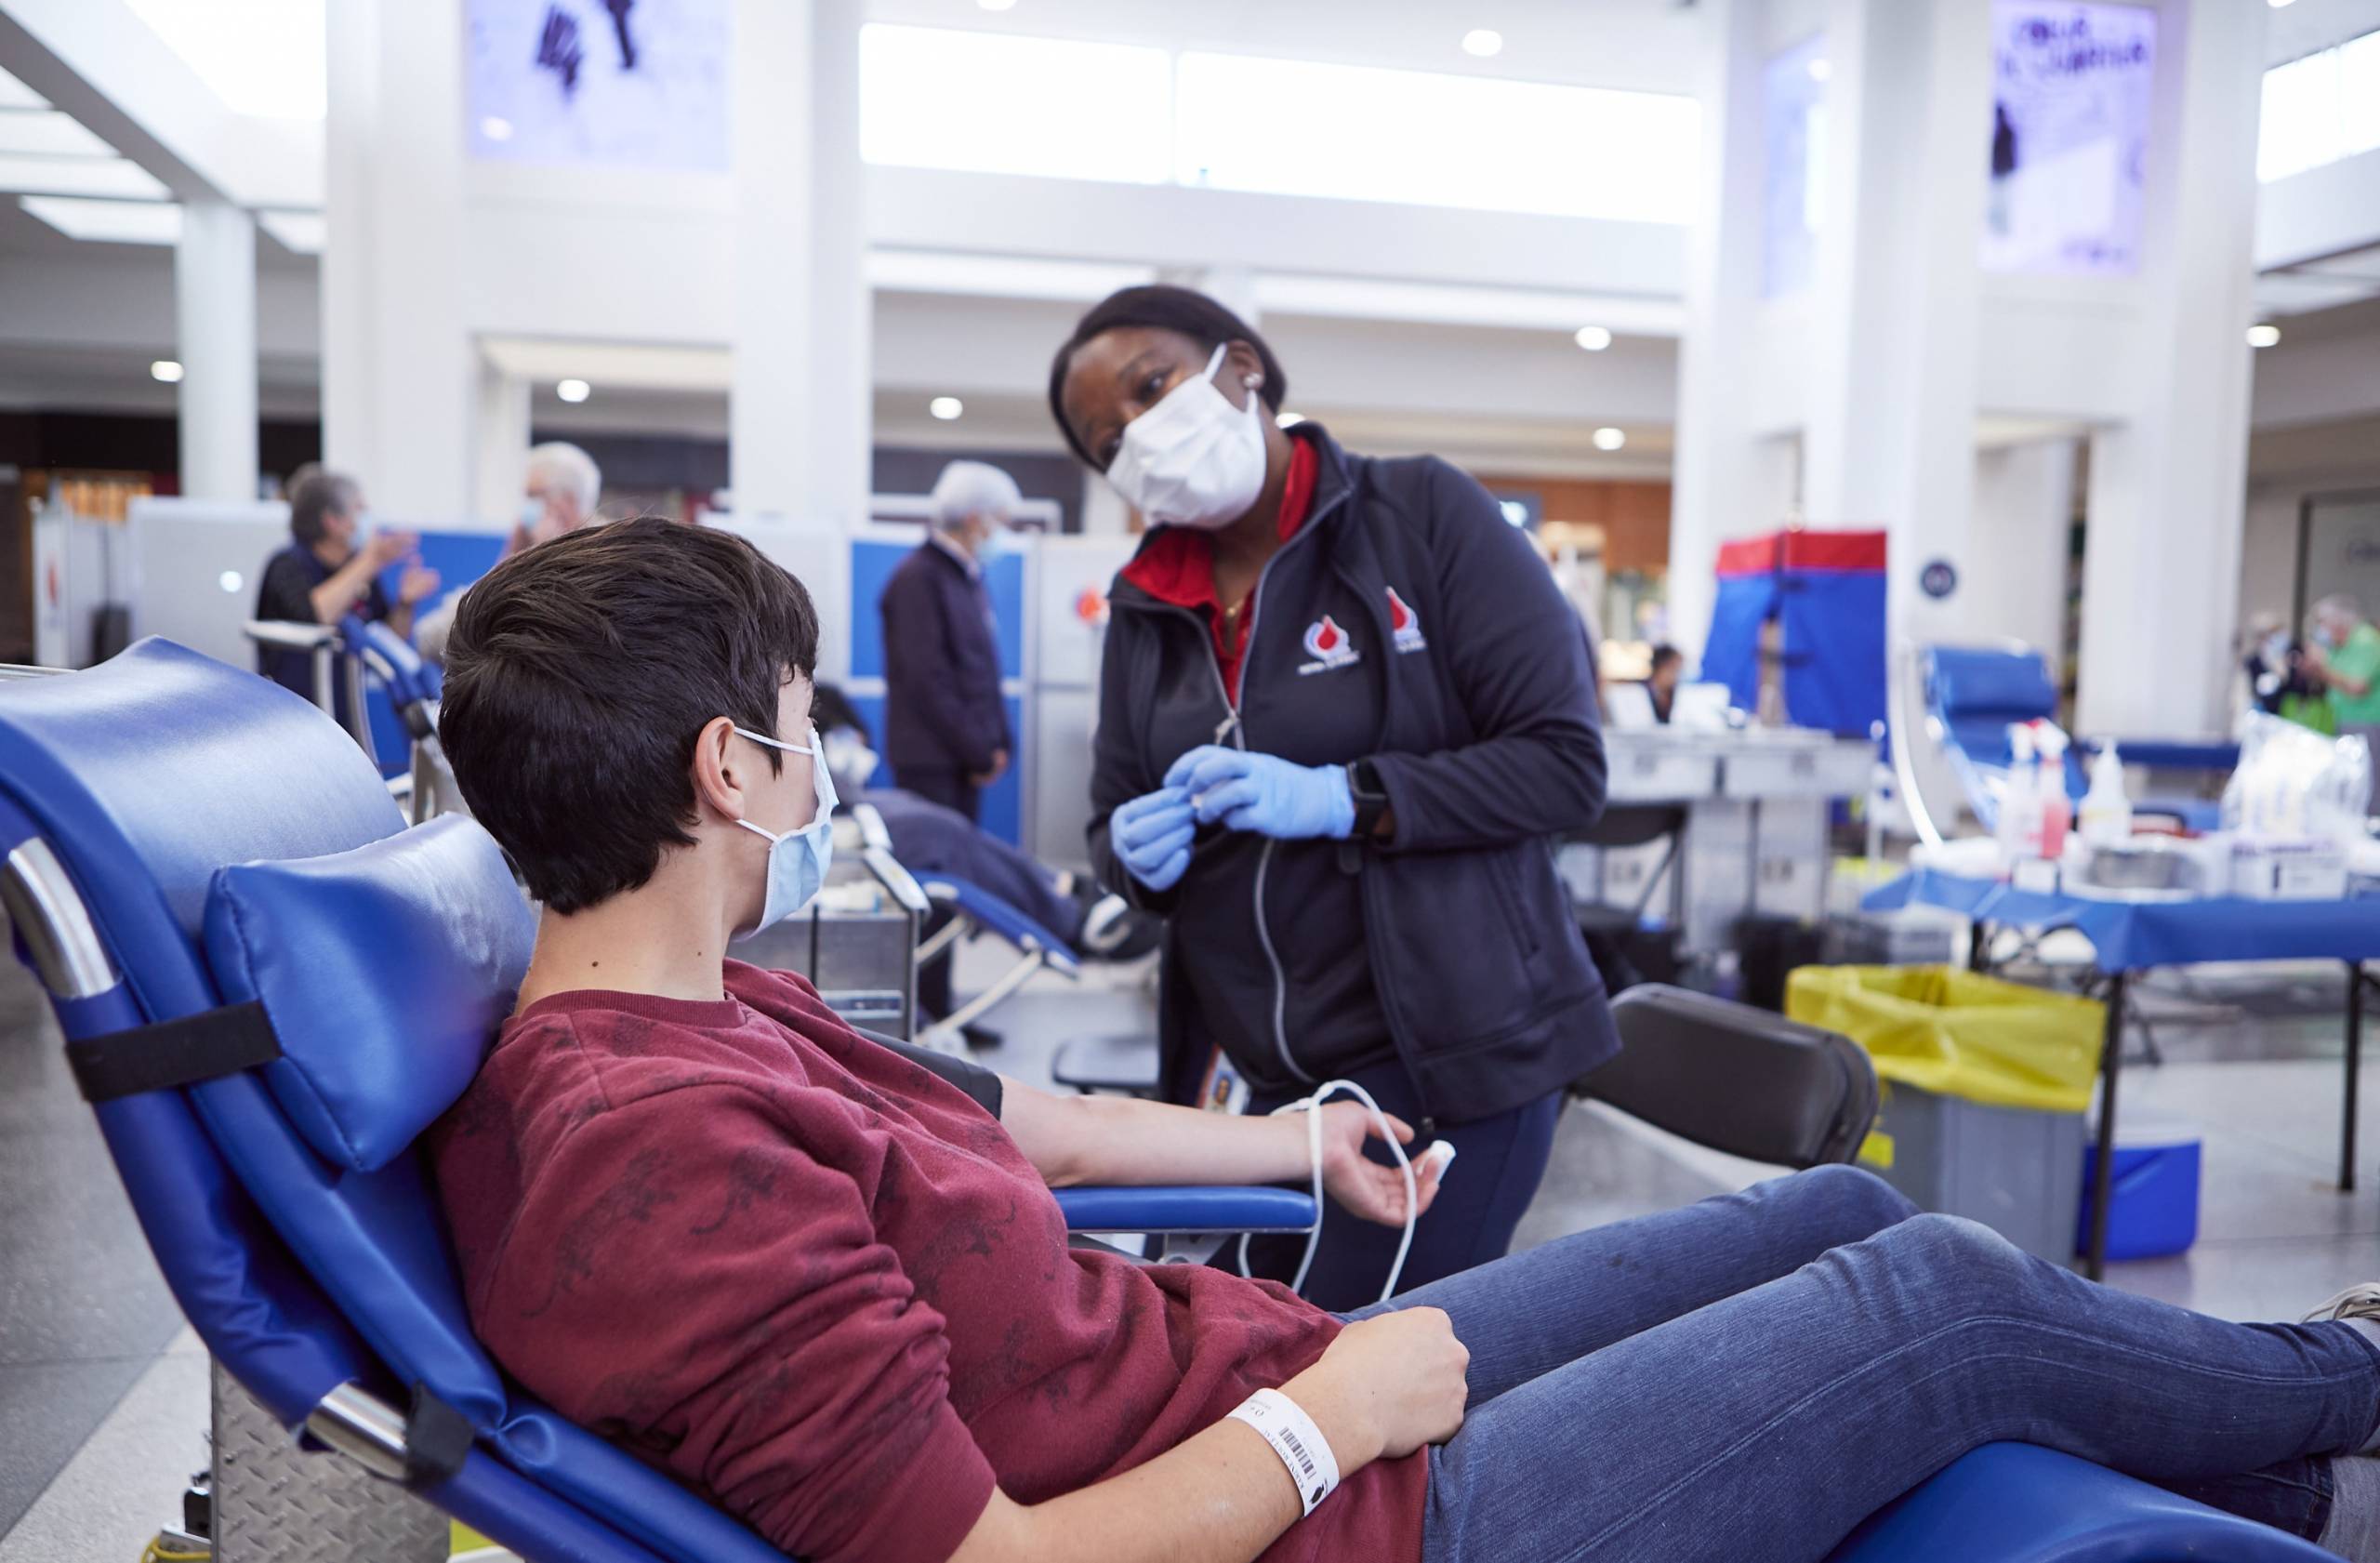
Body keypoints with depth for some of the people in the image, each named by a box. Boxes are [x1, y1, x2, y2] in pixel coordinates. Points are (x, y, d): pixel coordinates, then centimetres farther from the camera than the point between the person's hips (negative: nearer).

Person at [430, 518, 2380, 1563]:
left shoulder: (711, 1013, 3)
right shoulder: (660, 1151, -29)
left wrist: (1305, 1151, 23)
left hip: (1277, 1378, 9)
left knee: (1843, 1212, 15)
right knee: (1959, 1296, 0)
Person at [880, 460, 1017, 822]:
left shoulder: (968, 576, 15)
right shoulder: (918, 578, -12)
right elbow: (927, 680, -16)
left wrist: (999, 742, 9)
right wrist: (978, 753, -13)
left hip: (966, 759, 8)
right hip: (931, 762, -8)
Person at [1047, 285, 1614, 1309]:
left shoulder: (1424, 513, -6)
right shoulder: (1145, 607, 10)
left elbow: (1566, 762, -9)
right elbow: (1111, 827, 15)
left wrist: (1344, 799, -20)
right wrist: (1136, 851, -9)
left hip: (1451, 1052, -5)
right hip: (1270, 1079, 5)